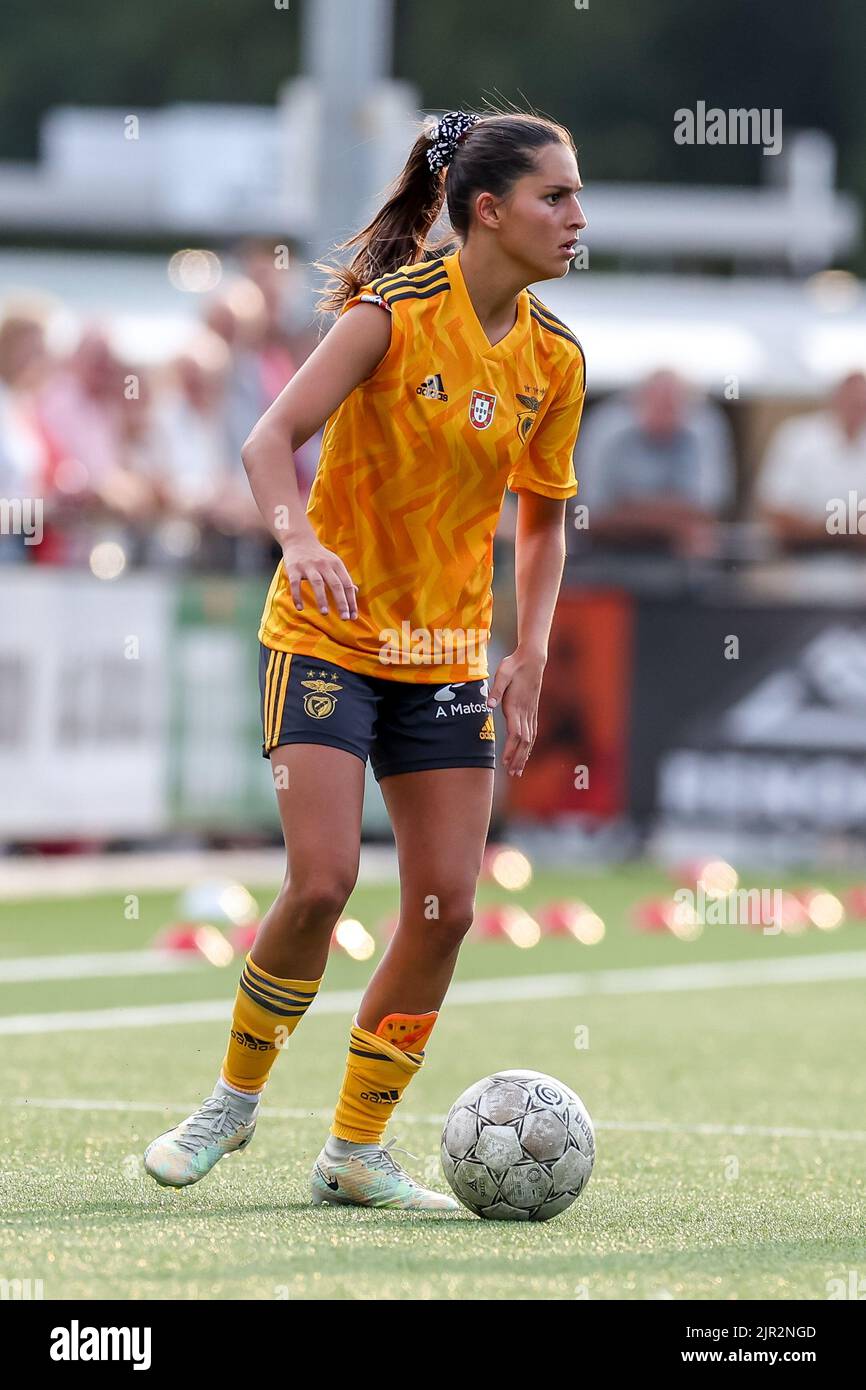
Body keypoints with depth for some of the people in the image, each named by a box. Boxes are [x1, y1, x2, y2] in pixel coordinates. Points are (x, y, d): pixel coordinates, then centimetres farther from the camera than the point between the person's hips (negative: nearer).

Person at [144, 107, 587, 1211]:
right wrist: (298, 537, -38)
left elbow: (544, 515, 14)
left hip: (449, 656, 6)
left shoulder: (553, 359, 2)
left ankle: (357, 1151, 11)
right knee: (321, 879, -18)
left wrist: (530, 654, 3)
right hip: (328, 635, -6)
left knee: (446, 906, -3)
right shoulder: (394, 315, -15)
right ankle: (234, 1099, 6)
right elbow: (270, 440, -19)